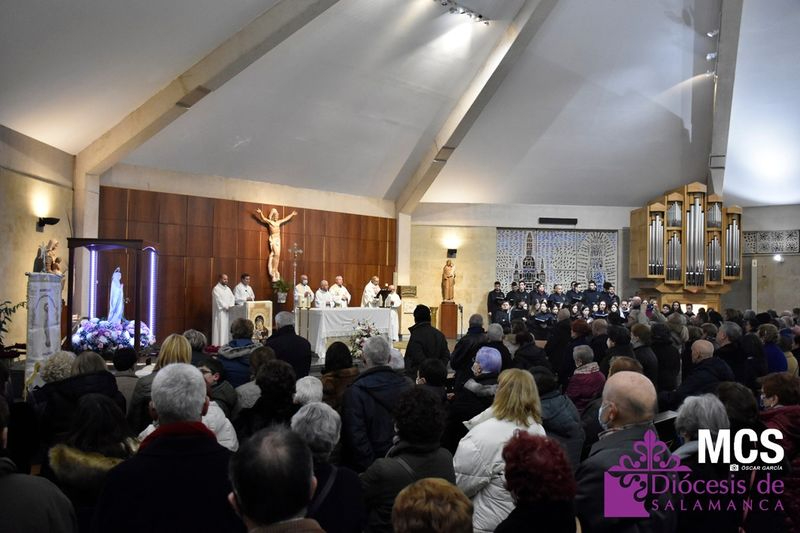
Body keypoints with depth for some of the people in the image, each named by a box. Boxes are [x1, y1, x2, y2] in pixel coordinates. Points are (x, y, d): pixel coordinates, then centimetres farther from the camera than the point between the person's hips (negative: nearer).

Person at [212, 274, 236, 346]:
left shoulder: (228, 288, 17)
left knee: (227, 328, 4)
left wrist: (231, 306, -8)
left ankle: (227, 344, 7)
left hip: (228, 311, 7)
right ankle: (219, 345, -8)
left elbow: (232, 298, 10)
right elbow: (218, 300, -15)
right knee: (220, 328, -9)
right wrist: (227, 307, -16)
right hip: (220, 312, -7)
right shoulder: (216, 289, -6)